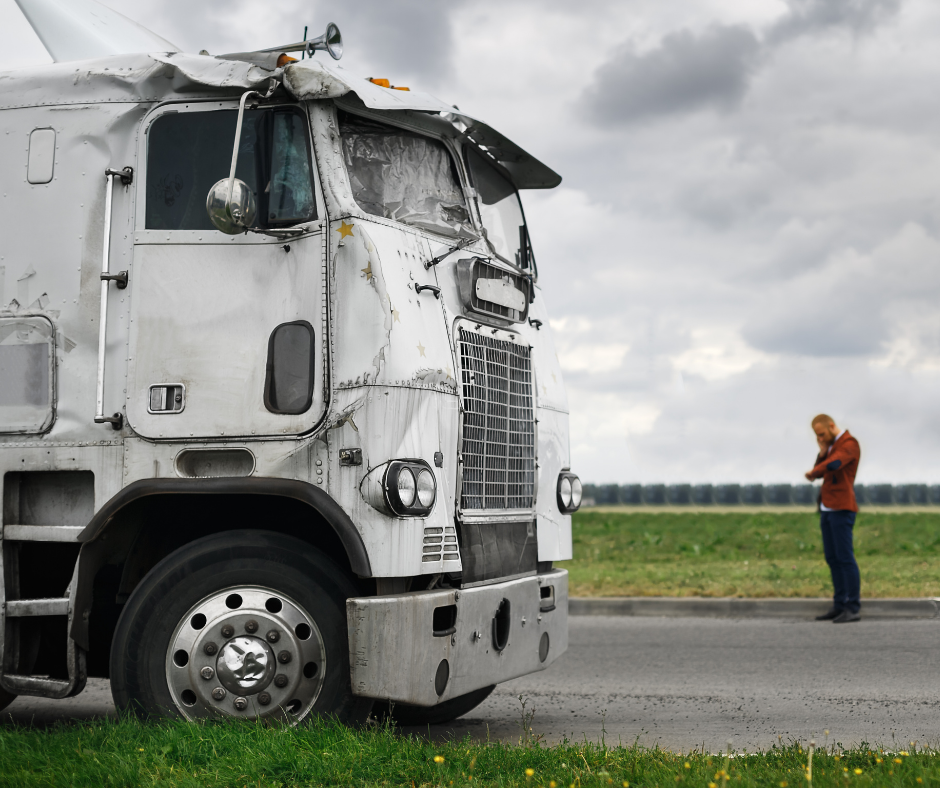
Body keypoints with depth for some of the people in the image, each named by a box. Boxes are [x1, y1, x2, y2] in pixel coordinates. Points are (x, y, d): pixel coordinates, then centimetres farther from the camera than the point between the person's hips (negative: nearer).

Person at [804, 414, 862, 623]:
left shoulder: (849, 444, -12)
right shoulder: (832, 446, 19)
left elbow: (832, 465, -29)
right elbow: (819, 472, 14)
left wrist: (812, 472, -12)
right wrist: (822, 452, -2)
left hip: (842, 509, -10)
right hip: (827, 508, 10)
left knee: (845, 557, -10)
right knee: (832, 559, 9)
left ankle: (853, 609, -9)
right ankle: (839, 607, 13)